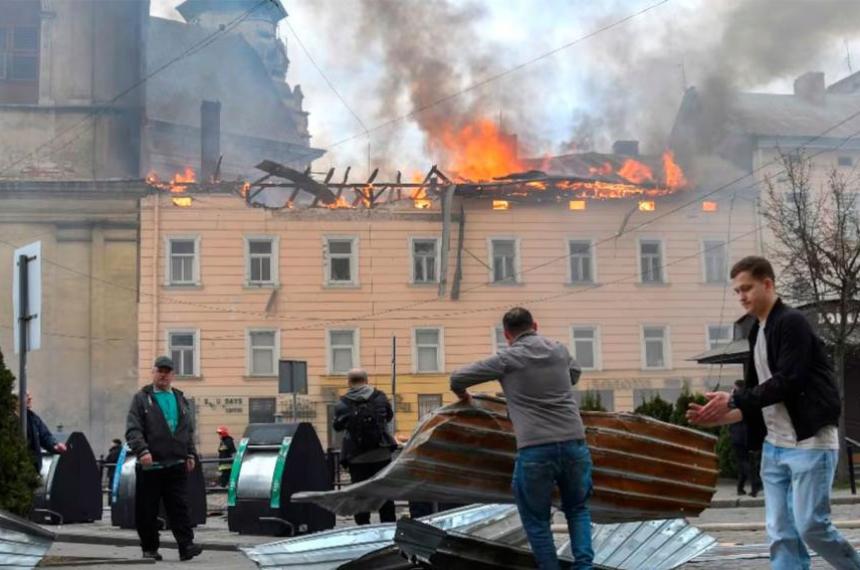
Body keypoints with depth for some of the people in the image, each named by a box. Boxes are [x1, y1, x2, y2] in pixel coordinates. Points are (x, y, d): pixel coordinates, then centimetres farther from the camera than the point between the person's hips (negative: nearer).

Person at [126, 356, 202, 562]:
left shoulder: (180, 399, 17)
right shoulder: (141, 398, 3)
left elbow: (189, 430, 21)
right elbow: (133, 429, -7)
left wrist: (190, 454, 11)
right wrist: (142, 451, -21)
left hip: (176, 464, 3)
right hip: (150, 465, -3)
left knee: (179, 506, -5)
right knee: (147, 510, 3)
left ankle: (186, 545, -9)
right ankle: (149, 548, 12)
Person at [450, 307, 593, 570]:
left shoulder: (507, 359, 1)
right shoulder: (559, 350, 12)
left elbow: (457, 378, 6)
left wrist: (463, 396, 26)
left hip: (535, 451, -4)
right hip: (574, 444, 4)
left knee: (536, 521, 10)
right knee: (577, 509, 22)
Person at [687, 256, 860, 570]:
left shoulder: (792, 322, -11)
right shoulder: (757, 332, 15)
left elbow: (788, 382, -20)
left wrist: (733, 400, -18)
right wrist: (723, 416, 3)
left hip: (810, 442, -8)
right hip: (775, 445, 8)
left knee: (811, 525, -8)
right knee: (781, 535, 4)